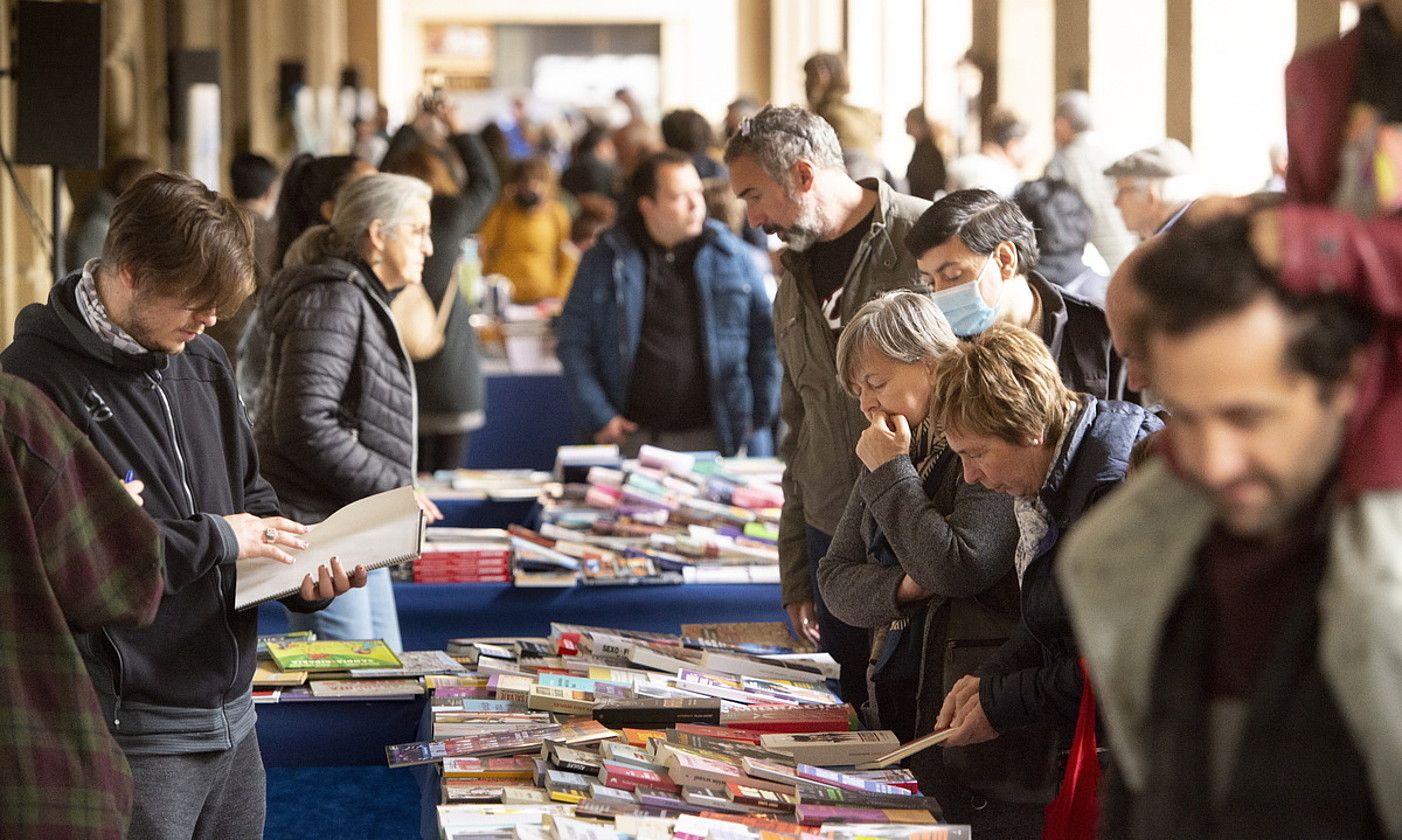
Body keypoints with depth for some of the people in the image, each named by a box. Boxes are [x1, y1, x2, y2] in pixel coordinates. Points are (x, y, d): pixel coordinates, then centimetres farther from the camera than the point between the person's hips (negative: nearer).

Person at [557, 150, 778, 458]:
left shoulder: (732, 255, 5)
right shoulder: (605, 259, 2)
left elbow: (764, 337, 10)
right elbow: (574, 343, 3)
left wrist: (760, 414, 6)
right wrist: (598, 417, -4)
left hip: (711, 437, 1)